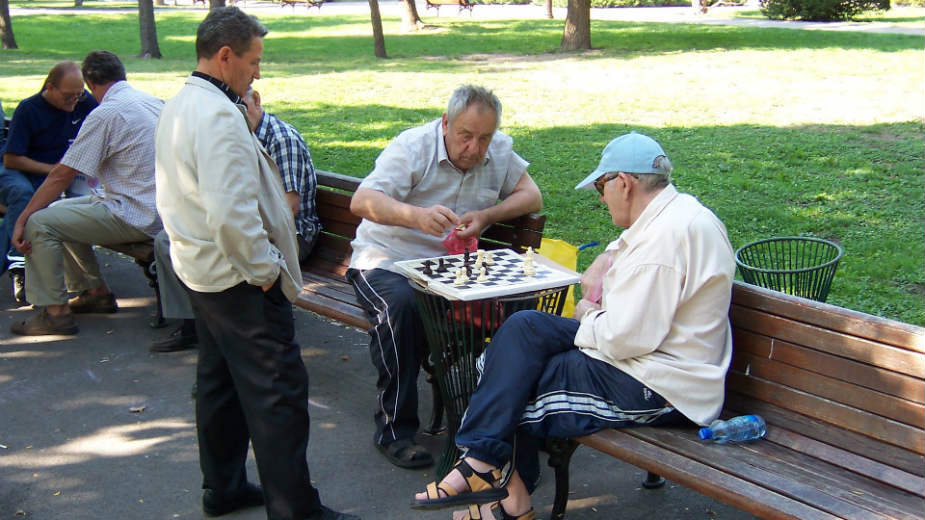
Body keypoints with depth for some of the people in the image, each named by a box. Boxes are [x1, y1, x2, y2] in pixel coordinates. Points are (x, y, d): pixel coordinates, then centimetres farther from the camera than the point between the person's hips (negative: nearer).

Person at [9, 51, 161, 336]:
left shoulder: (105, 114, -15)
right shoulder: (153, 101, 11)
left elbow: (62, 176, -14)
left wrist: (22, 219, -7)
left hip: (135, 217, -9)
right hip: (158, 209, 9)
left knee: (39, 223, -6)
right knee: (61, 212, 21)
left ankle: (54, 311, -2)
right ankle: (95, 292, 25)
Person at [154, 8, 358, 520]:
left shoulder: (178, 106, 10)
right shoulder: (219, 117, -23)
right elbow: (231, 212, -30)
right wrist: (264, 269, -19)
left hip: (199, 268, 11)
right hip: (240, 279, -11)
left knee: (219, 381, 20)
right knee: (278, 393, -4)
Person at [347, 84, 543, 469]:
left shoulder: (499, 152, 2)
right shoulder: (413, 148, -16)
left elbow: (531, 196, 1)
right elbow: (361, 201, -29)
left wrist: (485, 216, -18)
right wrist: (416, 215, -50)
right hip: (385, 260, -4)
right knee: (399, 305, -36)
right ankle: (394, 428, -22)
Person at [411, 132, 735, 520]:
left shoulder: (666, 235, -24)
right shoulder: (675, 209, 9)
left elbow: (626, 338, -27)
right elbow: (628, 241, 34)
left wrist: (588, 316, -6)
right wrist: (603, 264, 13)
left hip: (658, 388, -10)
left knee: (515, 386, -9)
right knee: (525, 327, 1)